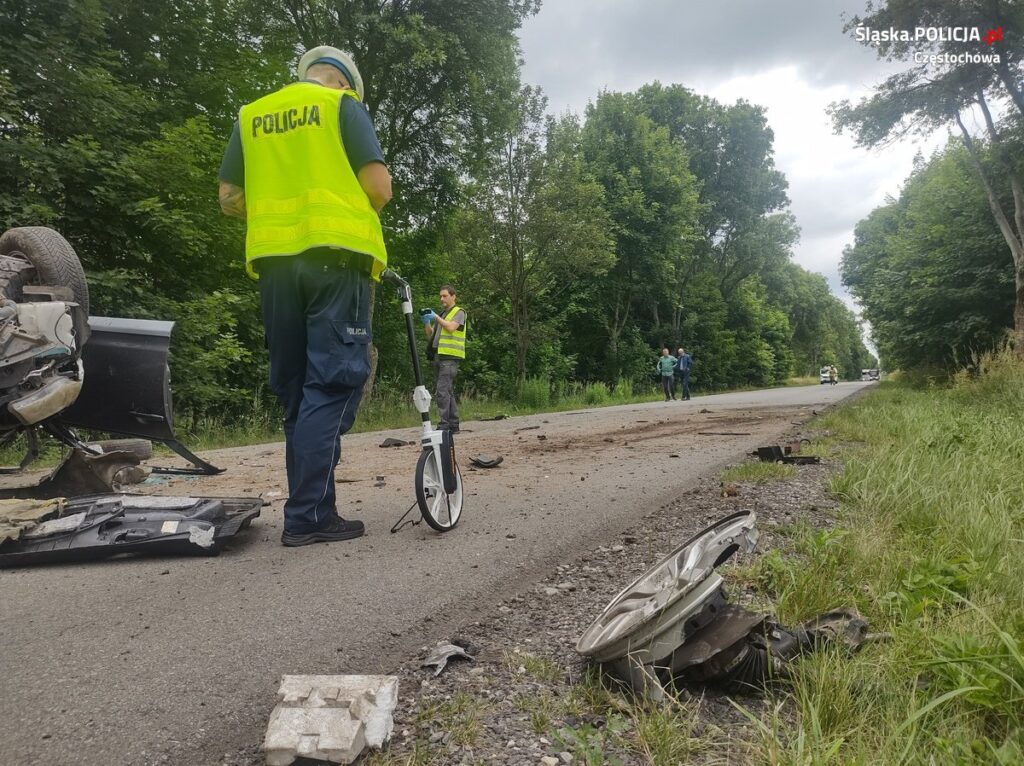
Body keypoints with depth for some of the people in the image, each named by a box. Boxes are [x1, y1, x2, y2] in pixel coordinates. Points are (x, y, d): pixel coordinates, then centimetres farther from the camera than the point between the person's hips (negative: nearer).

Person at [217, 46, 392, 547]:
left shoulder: (250, 116, 20)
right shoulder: (343, 104, 7)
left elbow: (229, 199, 16)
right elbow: (379, 187, -2)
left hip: (274, 261, 5)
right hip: (336, 255, -5)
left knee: (296, 391, 9)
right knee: (332, 384, -5)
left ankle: (310, 508, 12)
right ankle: (307, 515, -10)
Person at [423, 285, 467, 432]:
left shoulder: (459, 312, 2)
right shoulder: (442, 315, 24)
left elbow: (451, 327, -16)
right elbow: (431, 335, 21)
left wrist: (436, 317, -11)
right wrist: (427, 322, 5)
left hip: (449, 357, -8)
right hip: (438, 356, 8)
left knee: (442, 391, -17)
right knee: (448, 392, 9)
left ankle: (444, 425, -18)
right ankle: (454, 425, 14)